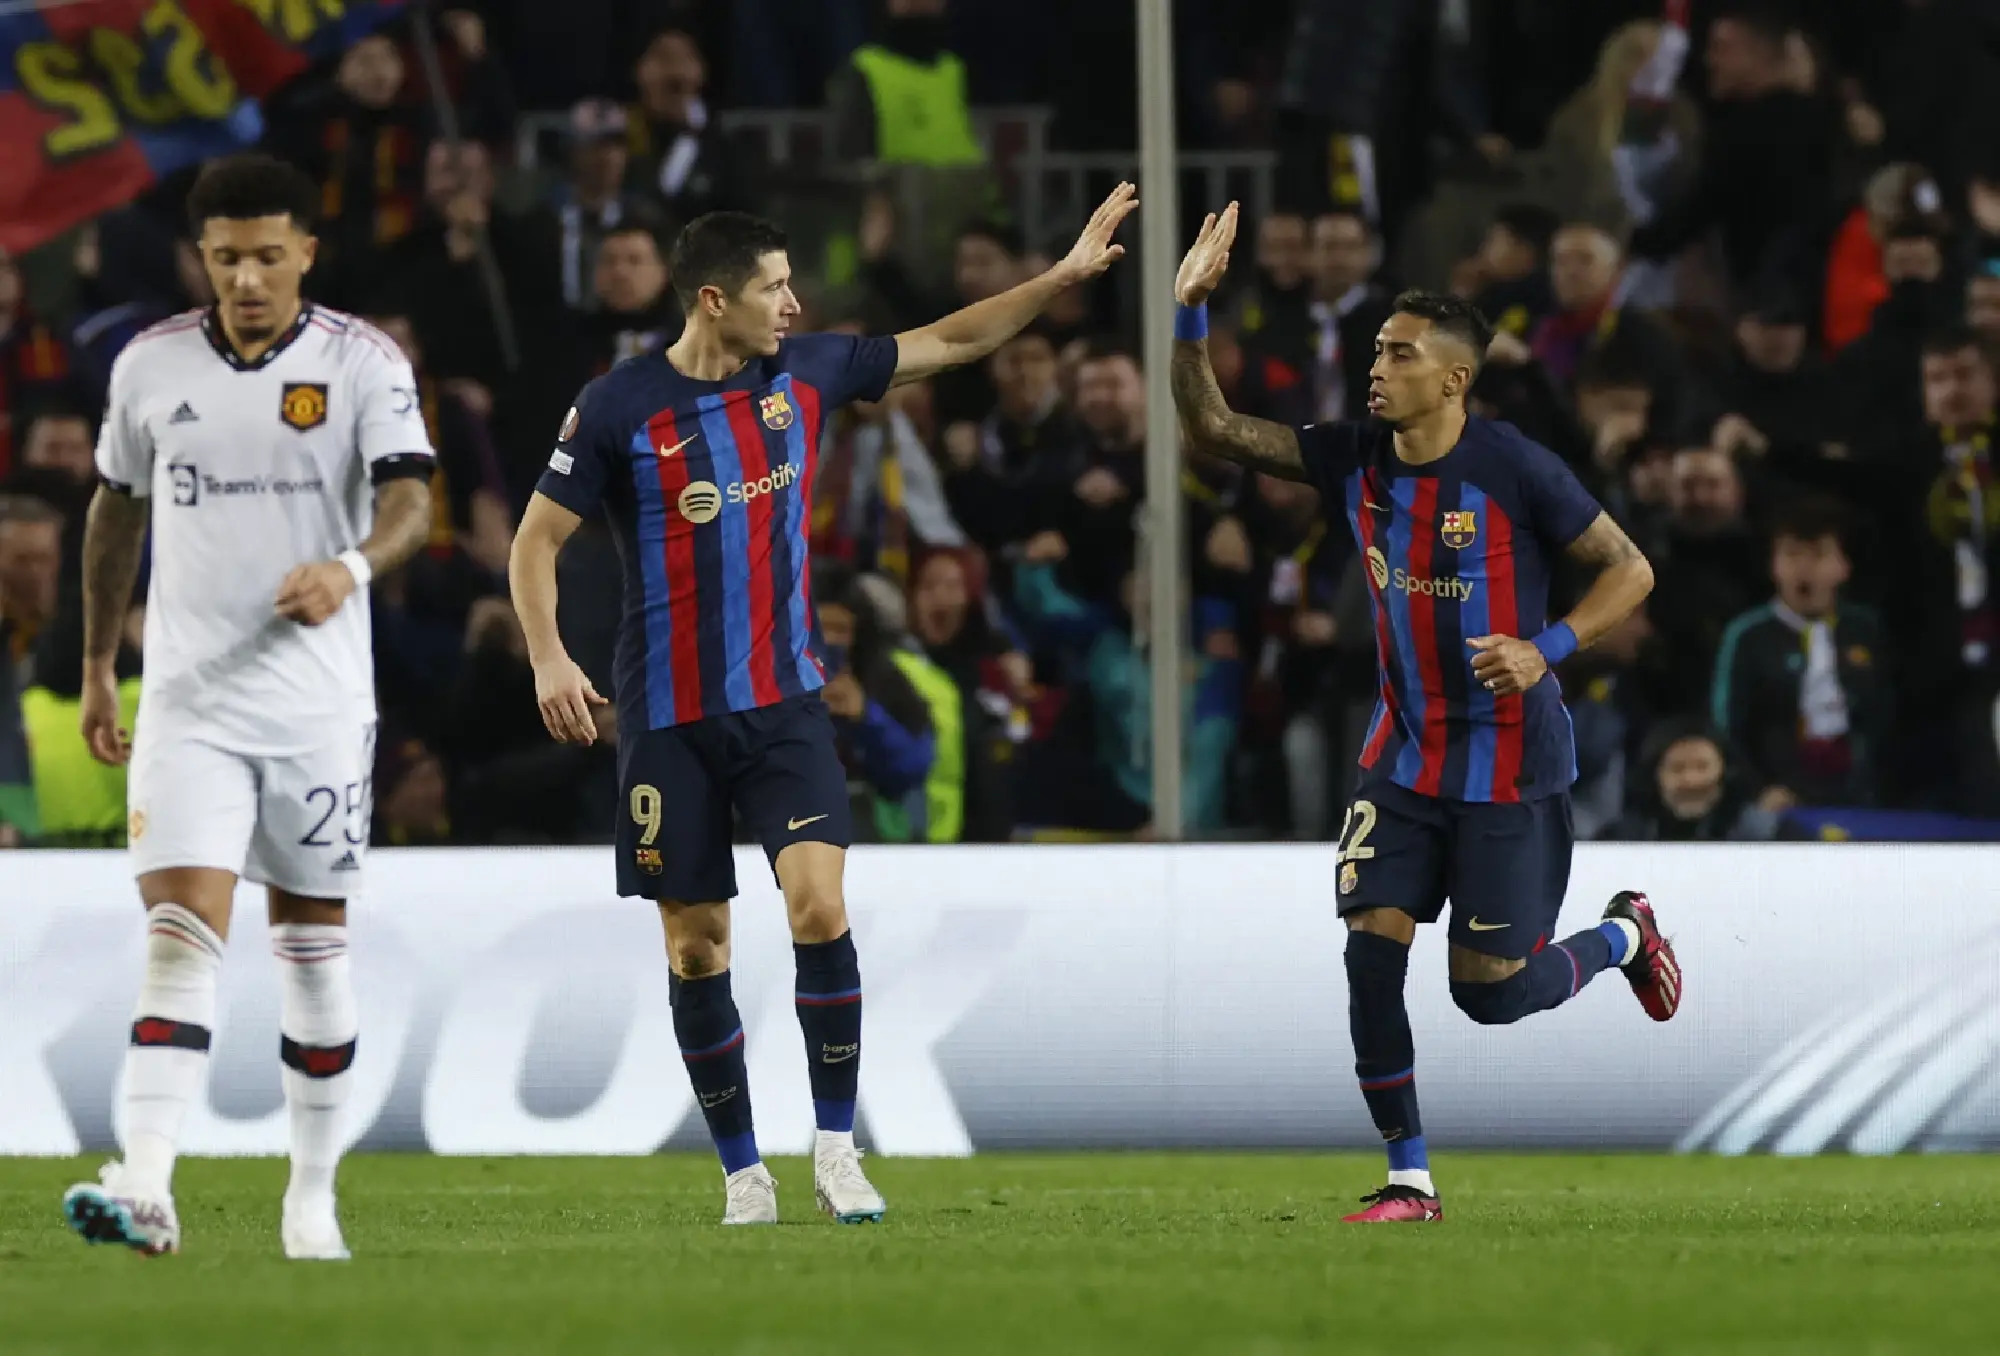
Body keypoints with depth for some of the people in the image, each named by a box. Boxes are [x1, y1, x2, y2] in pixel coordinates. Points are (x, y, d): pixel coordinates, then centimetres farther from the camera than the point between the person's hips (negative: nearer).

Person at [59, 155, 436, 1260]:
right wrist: (96, 666, 20)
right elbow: (116, 513, 17)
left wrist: (349, 568, -36)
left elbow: (409, 503, -15)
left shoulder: (363, 363, -3)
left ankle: (312, 1196, 20)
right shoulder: (150, 366, 4)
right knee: (182, 934, -14)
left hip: (319, 702, 0)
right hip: (188, 701, 0)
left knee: (313, 946, 8)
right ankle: (145, 1191, -25)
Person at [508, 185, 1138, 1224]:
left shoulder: (804, 373, 3)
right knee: (697, 945, 2)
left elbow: (951, 342, 15)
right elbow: (536, 540, -2)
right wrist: (548, 658, -16)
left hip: (784, 701, 2)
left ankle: (836, 1148, -7)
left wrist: (1065, 275, 11)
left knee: (819, 903, -17)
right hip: (668, 719, -2)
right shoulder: (618, 408, -7)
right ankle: (742, 1172, 14)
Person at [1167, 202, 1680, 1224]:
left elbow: (1630, 571, -9)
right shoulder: (1354, 460, -1)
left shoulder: (1514, 470, -16)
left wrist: (1547, 648, -24)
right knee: (1372, 954, -9)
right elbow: (1214, 431, -1)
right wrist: (1190, 315, -14)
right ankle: (1408, 1180, 1)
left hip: (1509, 764, -5)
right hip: (1404, 756, 5)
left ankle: (1623, 936, 33)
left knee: (1489, 992, 0)